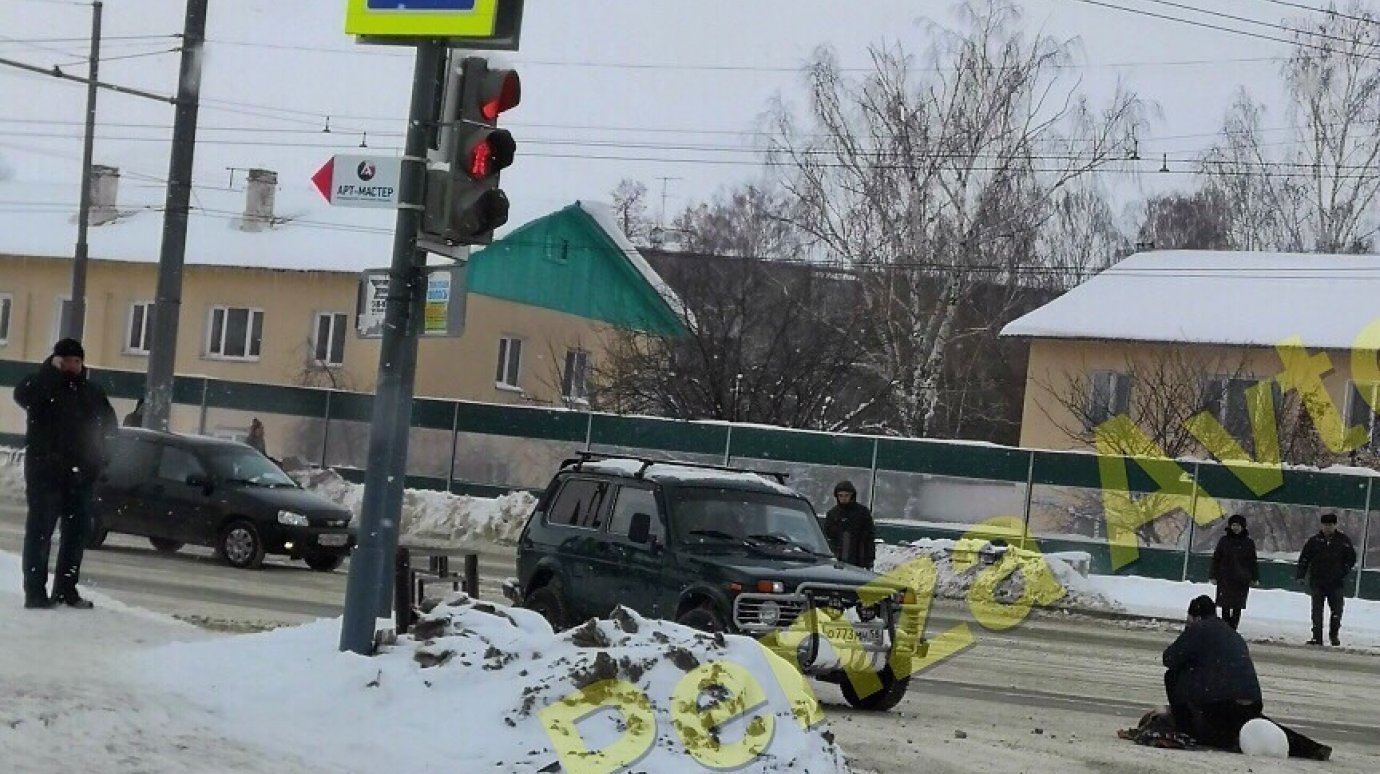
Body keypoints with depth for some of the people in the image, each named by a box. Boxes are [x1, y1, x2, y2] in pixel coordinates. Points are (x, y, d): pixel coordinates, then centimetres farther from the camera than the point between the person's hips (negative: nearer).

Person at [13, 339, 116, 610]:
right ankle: (35, 591, -8)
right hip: (45, 468, -5)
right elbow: (22, 395, -24)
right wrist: (52, 370, -22)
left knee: (78, 530, 7)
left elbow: (109, 423, 13)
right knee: (40, 529, -7)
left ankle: (66, 589, 16)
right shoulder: (42, 384, -2)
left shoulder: (92, 390, 12)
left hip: (79, 471, 5)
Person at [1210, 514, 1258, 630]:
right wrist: (1213, 575, 3)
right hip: (1225, 580, 0)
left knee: (1237, 608, 3)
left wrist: (1255, 578, 6)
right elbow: (1216, 559, 6)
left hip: (1241, 581, 0)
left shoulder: (1248, 543, 4)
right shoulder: (1224, 541, 3)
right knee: (1225, 607, 0)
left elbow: (1253, 562, 9)